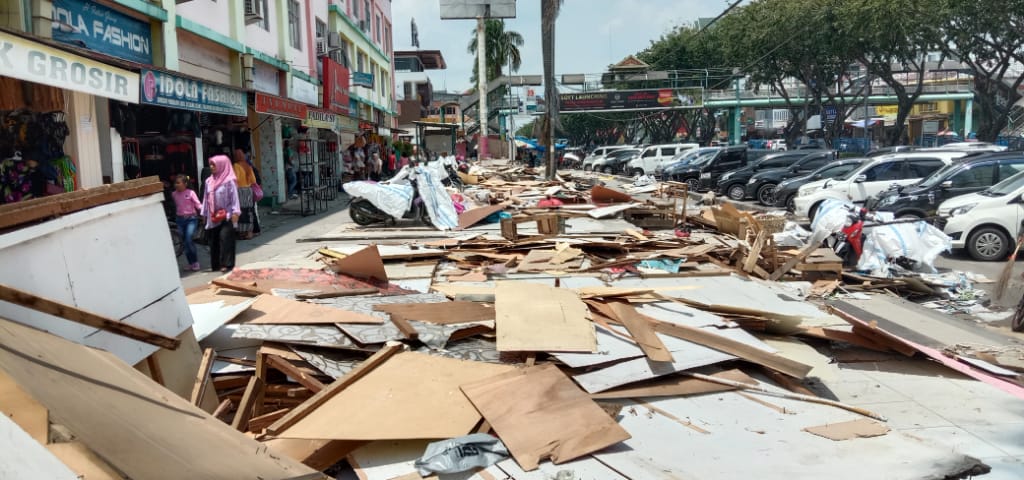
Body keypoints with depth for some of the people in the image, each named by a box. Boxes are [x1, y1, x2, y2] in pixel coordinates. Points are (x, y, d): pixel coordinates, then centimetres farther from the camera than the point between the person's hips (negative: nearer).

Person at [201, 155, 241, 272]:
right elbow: (206, 198, 15)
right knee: (213, 240, 7)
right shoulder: (209, 181, 11)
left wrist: (235, 212, -16)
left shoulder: (229, 181, -6)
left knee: (225, 238, -12)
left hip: (226, 216, -6)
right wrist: (204, 214, 15)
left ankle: (227, 263, -9)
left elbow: (234, 197, -9)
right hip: (213, 217, 6)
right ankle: (216, 264, 15)